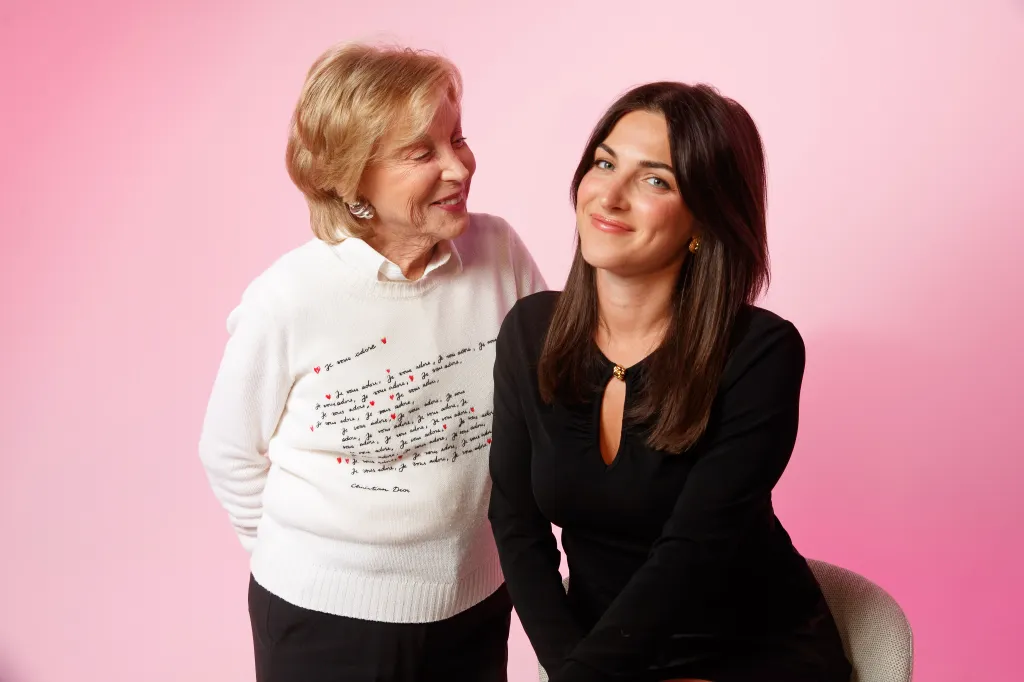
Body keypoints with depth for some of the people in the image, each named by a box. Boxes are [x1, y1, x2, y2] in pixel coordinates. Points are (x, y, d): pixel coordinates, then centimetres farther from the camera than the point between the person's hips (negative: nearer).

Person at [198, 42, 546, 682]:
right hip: (322, 613, -3)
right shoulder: (290, 299, -18)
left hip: (476, 603, 3)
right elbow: (232, 456, -4)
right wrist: (316, 560, 5)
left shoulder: (500, 253, -12)